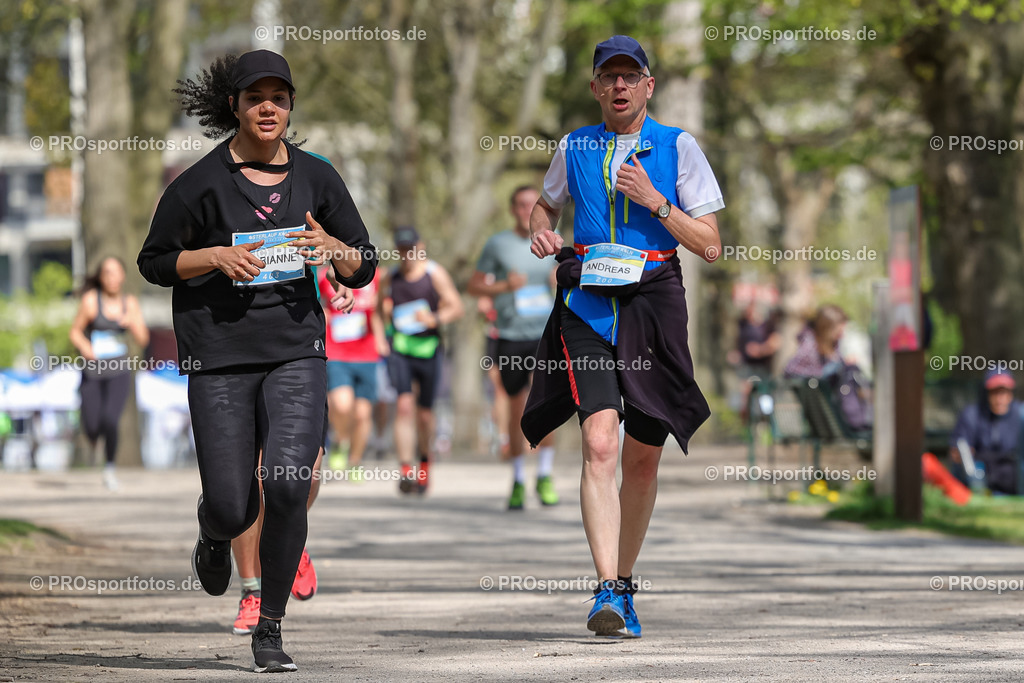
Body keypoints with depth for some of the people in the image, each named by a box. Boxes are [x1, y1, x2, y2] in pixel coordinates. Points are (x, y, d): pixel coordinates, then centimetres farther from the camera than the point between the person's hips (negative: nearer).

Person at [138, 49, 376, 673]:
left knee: (288, 485, -17)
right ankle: (216, 539, 39)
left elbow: (363, 270, 13)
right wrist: (216, 256, -11)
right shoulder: (201, 182, -1)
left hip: (296, 348, 1)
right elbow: (154, 261, 6)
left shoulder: (317, 178, 7)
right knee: (231, 507, -3)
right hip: (219, 353, -1)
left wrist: (334, 248, -10)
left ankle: (271, 628, 0)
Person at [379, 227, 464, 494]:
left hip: (429, 349, -1)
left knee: (424, 413, 7)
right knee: (404, 406, -17)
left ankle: (424, 463, 35)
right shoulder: (390, 278, 8)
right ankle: (406, 470, -22)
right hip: (400, 350, 1)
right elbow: (381, 312, 24)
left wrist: (435, 319, -21)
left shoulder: (435, 274, 0)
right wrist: (385, 310, 2)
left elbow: (456, 307, -4)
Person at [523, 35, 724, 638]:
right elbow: (547, 204, 30)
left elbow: (711, 246, 2)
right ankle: (608, 590, -25)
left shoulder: (678, 147, 4)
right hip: (587, 305, 0)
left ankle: (624, 584, 25)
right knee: (600, 442, -18)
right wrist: (542, 231, 6)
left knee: (643, 455, 6)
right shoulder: (576, 148, 11)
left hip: (653, 301, 0)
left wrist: (655, 202, -11)